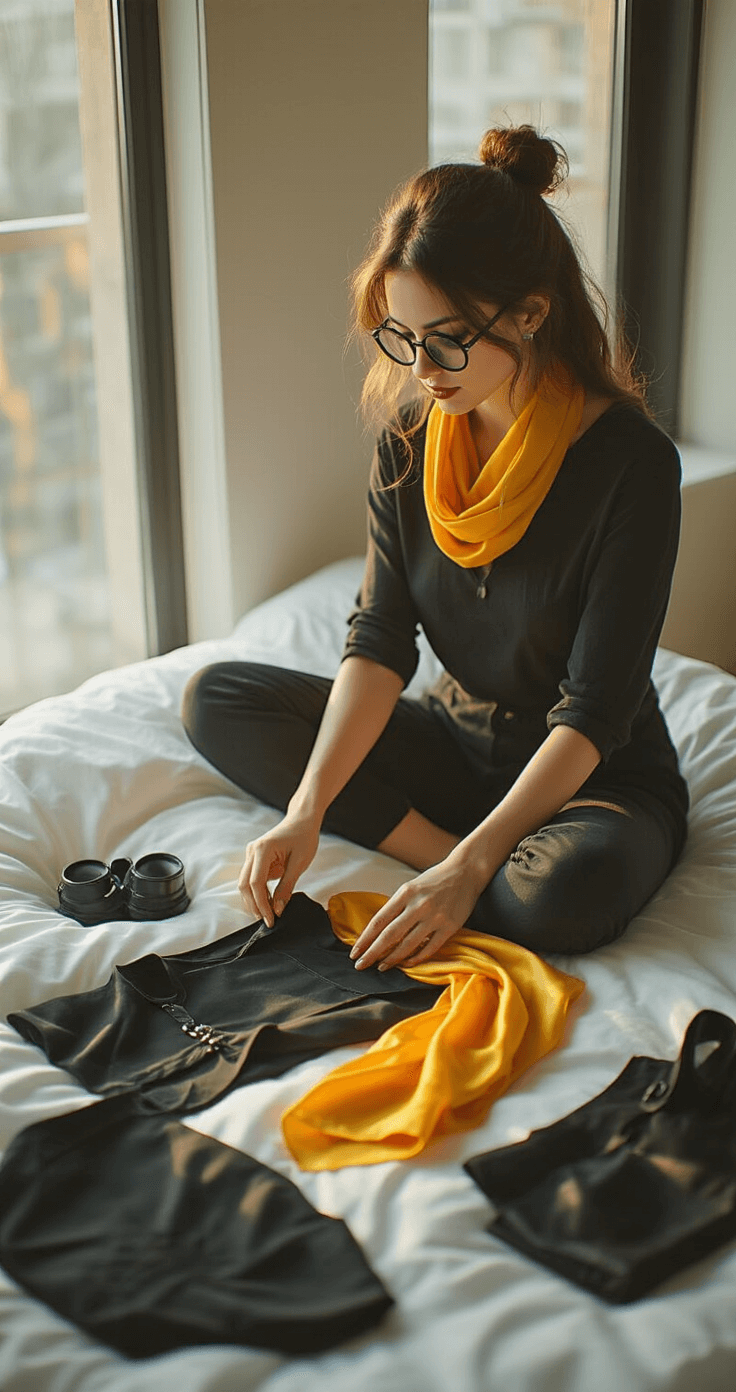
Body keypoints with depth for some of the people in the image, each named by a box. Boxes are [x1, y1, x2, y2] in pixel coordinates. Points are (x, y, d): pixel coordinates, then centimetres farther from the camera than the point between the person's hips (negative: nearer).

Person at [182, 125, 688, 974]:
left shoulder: (630, 460, -22)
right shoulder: (410, 438, -5)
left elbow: (594, 712, -23)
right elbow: (381, 638, -9)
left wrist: (471, 868, -30)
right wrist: (307, 809, -22)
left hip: (599, 777, -6)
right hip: (456, 739, 6)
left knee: (567, 893, -40)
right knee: (216, 699, -7)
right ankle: (442, 846, -14)